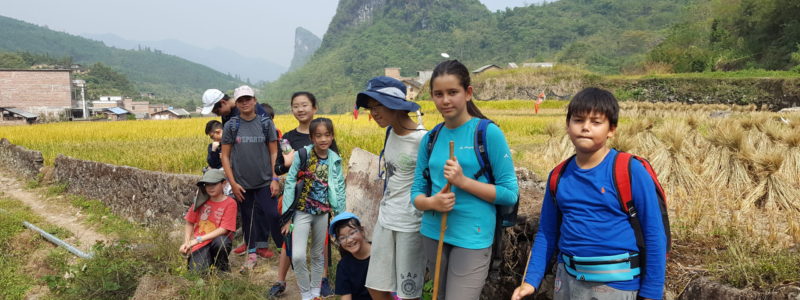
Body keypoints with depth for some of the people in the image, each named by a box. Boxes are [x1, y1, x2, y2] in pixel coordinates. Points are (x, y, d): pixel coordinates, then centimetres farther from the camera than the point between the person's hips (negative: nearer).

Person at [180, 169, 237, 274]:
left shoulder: (230, 203, -8)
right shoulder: (201, 200, 5)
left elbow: (224, 229, -15)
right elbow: (190, 223, 10)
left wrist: (198, 239, -19)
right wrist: (186, 243, -6)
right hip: (200, 245, 2)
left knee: (221, 240, -37)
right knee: (197, 271, -23)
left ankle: (222, 266, -5)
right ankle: (209, 260, 14)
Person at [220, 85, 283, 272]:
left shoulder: (266, 123, -1)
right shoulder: (231, 126, 0)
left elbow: (274, 153, 1)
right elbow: (225, 156, 1)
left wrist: (275, 179, -7)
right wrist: (232, 183, -6)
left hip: (264, 182, -1)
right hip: (242, 184, 1)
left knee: (272, 215, -6)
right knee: (247, 218, 11)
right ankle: (252, 253, 25)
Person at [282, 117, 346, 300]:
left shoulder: (335, 160, -2)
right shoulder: (302, 155, -12)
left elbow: (339, 189, 6)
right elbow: (290, 183, -9)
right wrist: (286, 215, -9)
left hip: (322, 213, 3)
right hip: (301, 212, -3)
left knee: (318, 255, 15)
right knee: (298, 256, -12)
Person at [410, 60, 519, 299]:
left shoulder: (488, 132, -9)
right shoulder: (429, 139, 5)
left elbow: (510, 194, -9)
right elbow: (416, 194, 7)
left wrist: (464, 181, -20)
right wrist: (431, 202, -15)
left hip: (472, 238, -5)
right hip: (433, 234, 6)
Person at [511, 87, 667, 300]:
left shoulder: (630, 171, -11)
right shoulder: (559, 176, 2)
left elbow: (654, 234, -9)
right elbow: (547, 232, 9)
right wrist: (531, 280, 1)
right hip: (567, 281, 4)